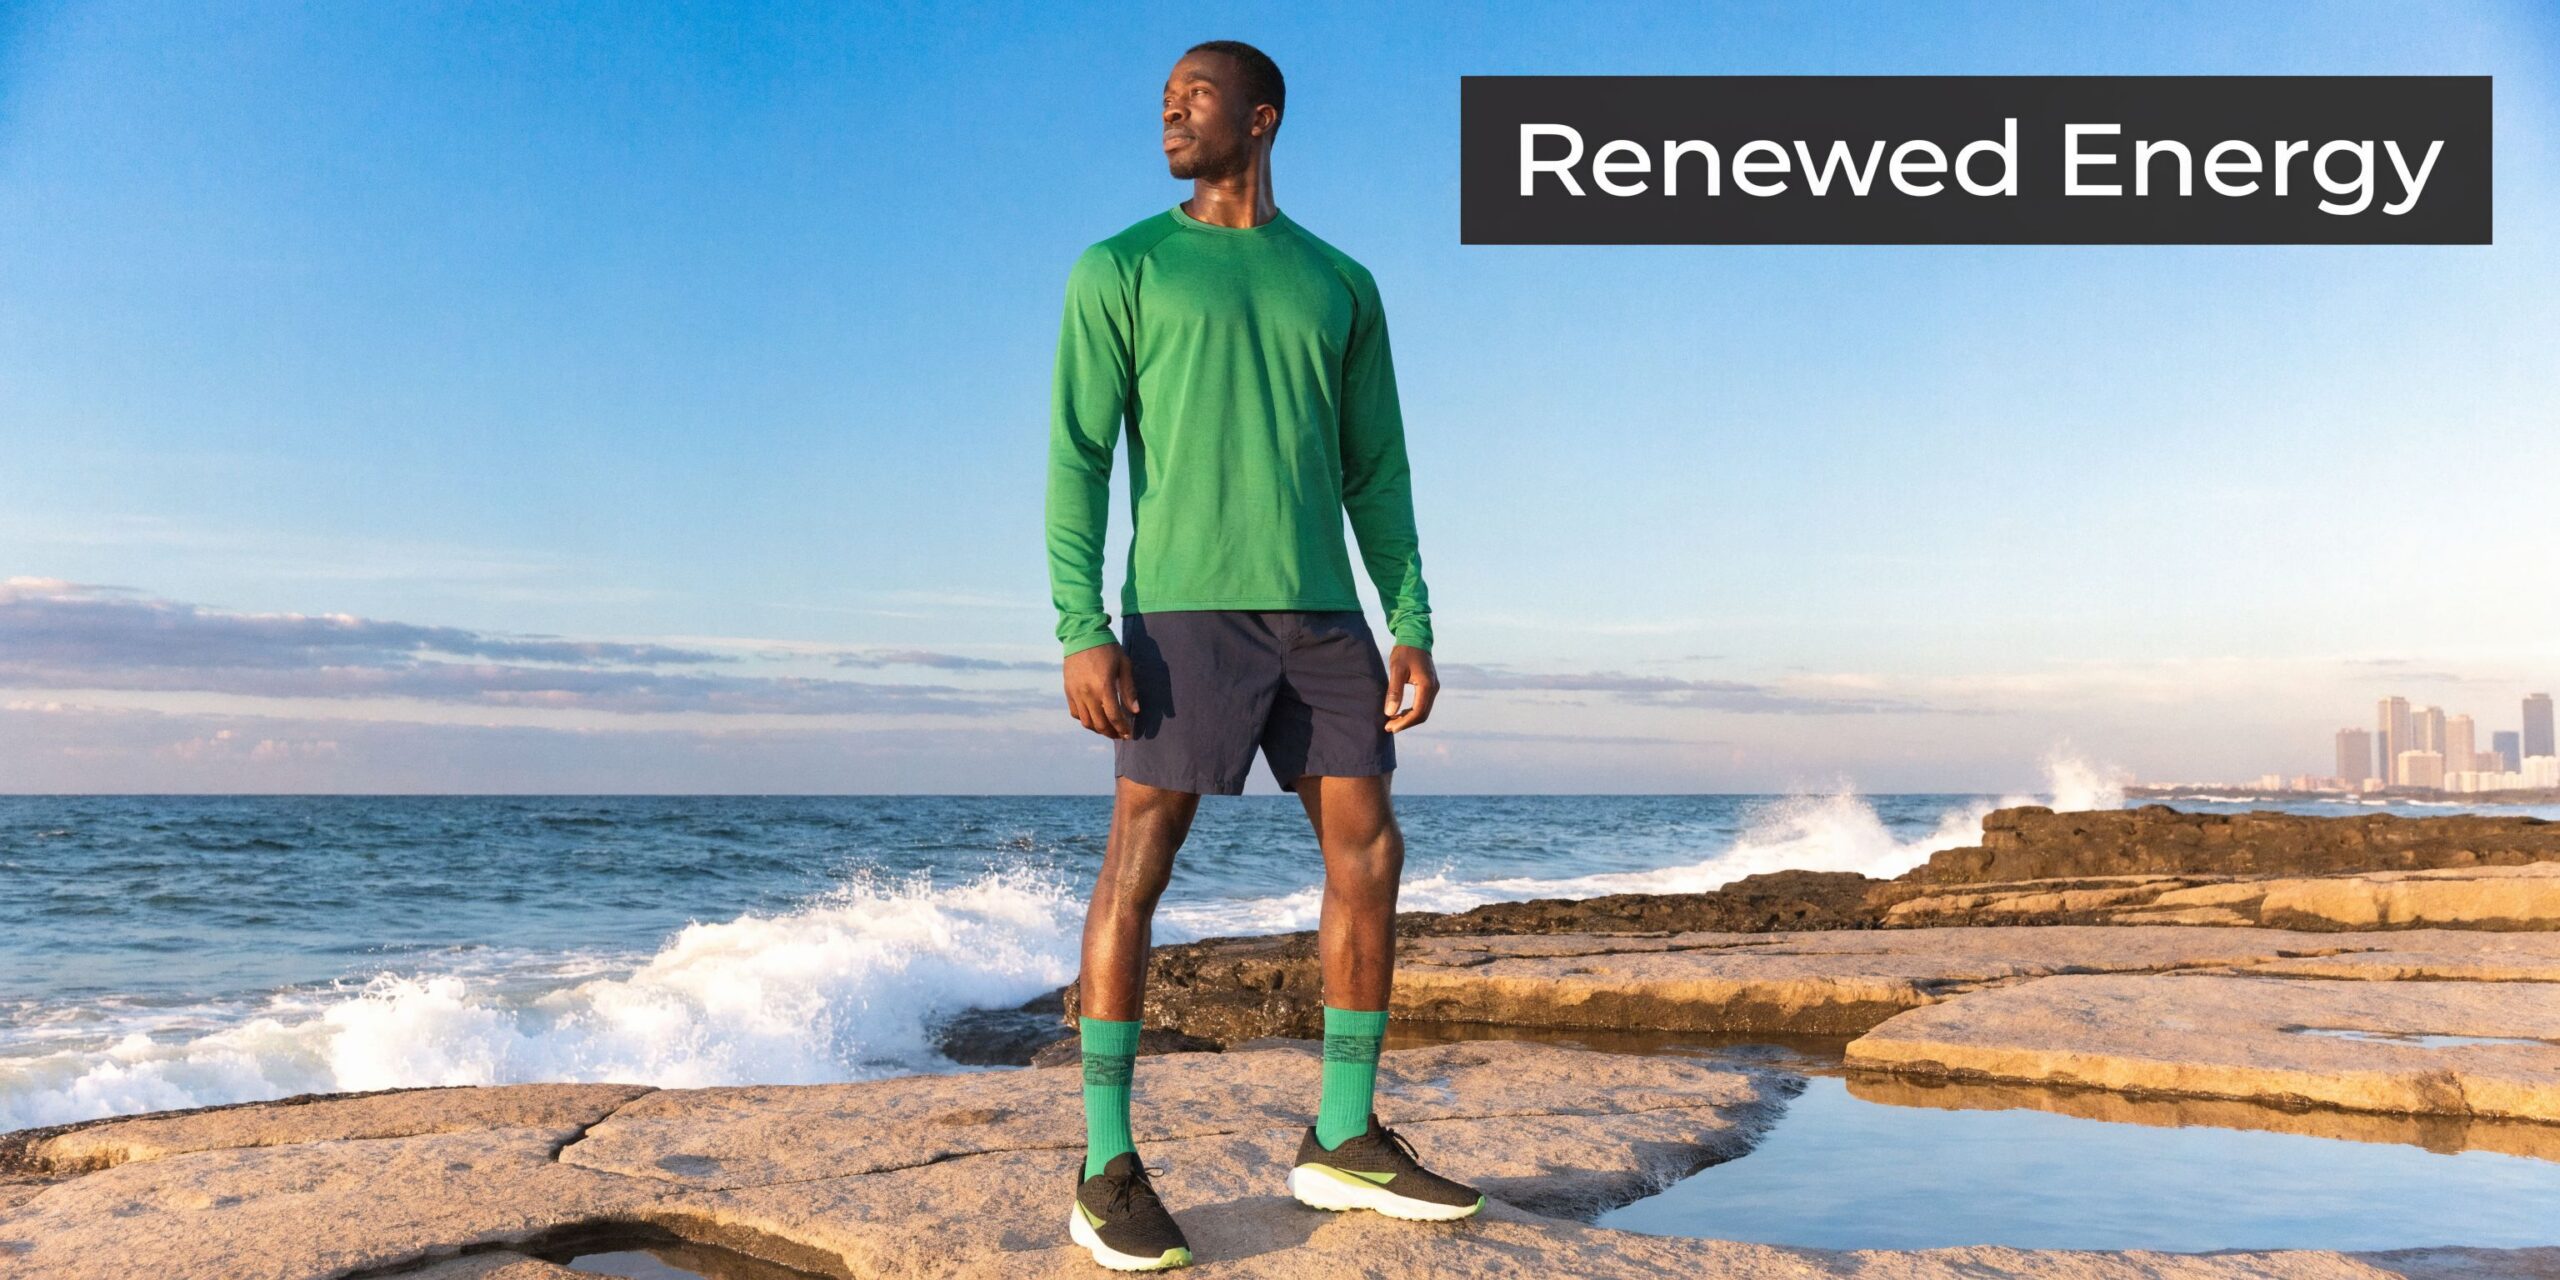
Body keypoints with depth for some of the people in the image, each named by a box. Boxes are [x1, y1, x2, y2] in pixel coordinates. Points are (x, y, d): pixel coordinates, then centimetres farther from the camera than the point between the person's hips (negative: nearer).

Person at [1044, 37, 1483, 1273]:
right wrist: (1082, 632, -14)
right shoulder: (1118, 269, 3)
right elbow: (1077, 462, -3)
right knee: (1137, 864, -8)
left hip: (1320, 613, 5)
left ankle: (1345, 1139, 9)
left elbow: (1376, 474, 13)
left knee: (1369, 853, -1)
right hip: (1184, 608, -4)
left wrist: (1413, 630, 4)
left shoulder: (1341, 284, 15)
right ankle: (1107, 1169, -2)